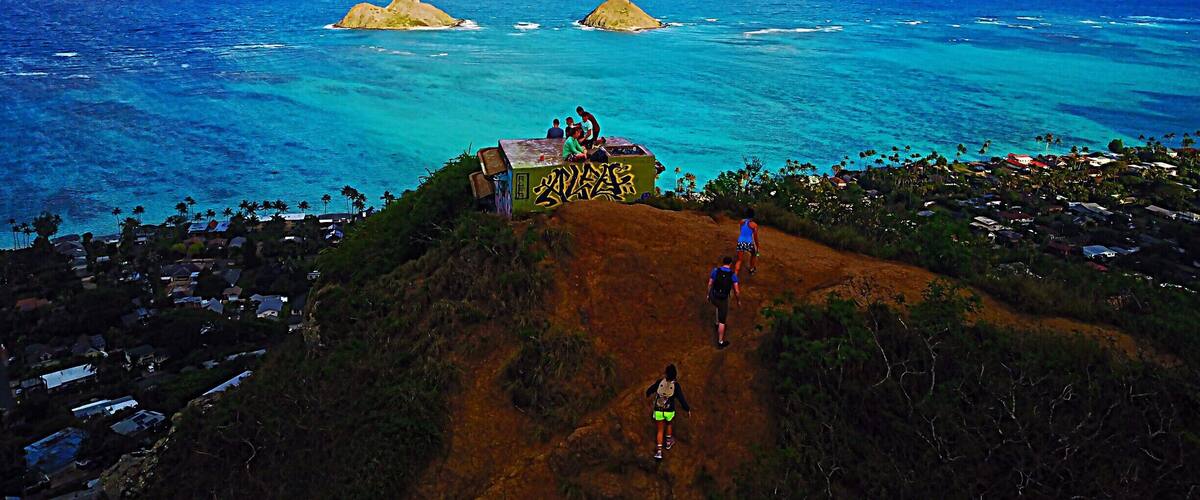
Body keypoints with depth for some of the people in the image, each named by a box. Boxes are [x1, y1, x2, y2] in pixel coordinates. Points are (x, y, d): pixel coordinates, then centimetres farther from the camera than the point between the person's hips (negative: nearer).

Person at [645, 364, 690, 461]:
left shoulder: (659, 382, -11)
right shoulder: (676, 385, -16)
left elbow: (649, 390, 1)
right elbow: (681, 399, -14)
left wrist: (648, 394, 25)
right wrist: (688, 410, 0)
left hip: (658, 411, 0)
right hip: (669, 411, 0)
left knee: (660, 430, 13)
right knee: (668, 424, 31)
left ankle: (659, 451, 6)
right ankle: (668, 442, 45)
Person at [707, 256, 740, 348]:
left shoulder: (715, 270, -12)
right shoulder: (733, 274, -17)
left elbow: (710, 284, -1)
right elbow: (737, 291, -13)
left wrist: (708, 294, 16)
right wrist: (739, 300, 6)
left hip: (713, 297, 3)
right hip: (723, 300, -3)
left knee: (719, 306, 40)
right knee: (722, 321, 13)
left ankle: (718, 323, 50)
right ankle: (720, 342, 24)